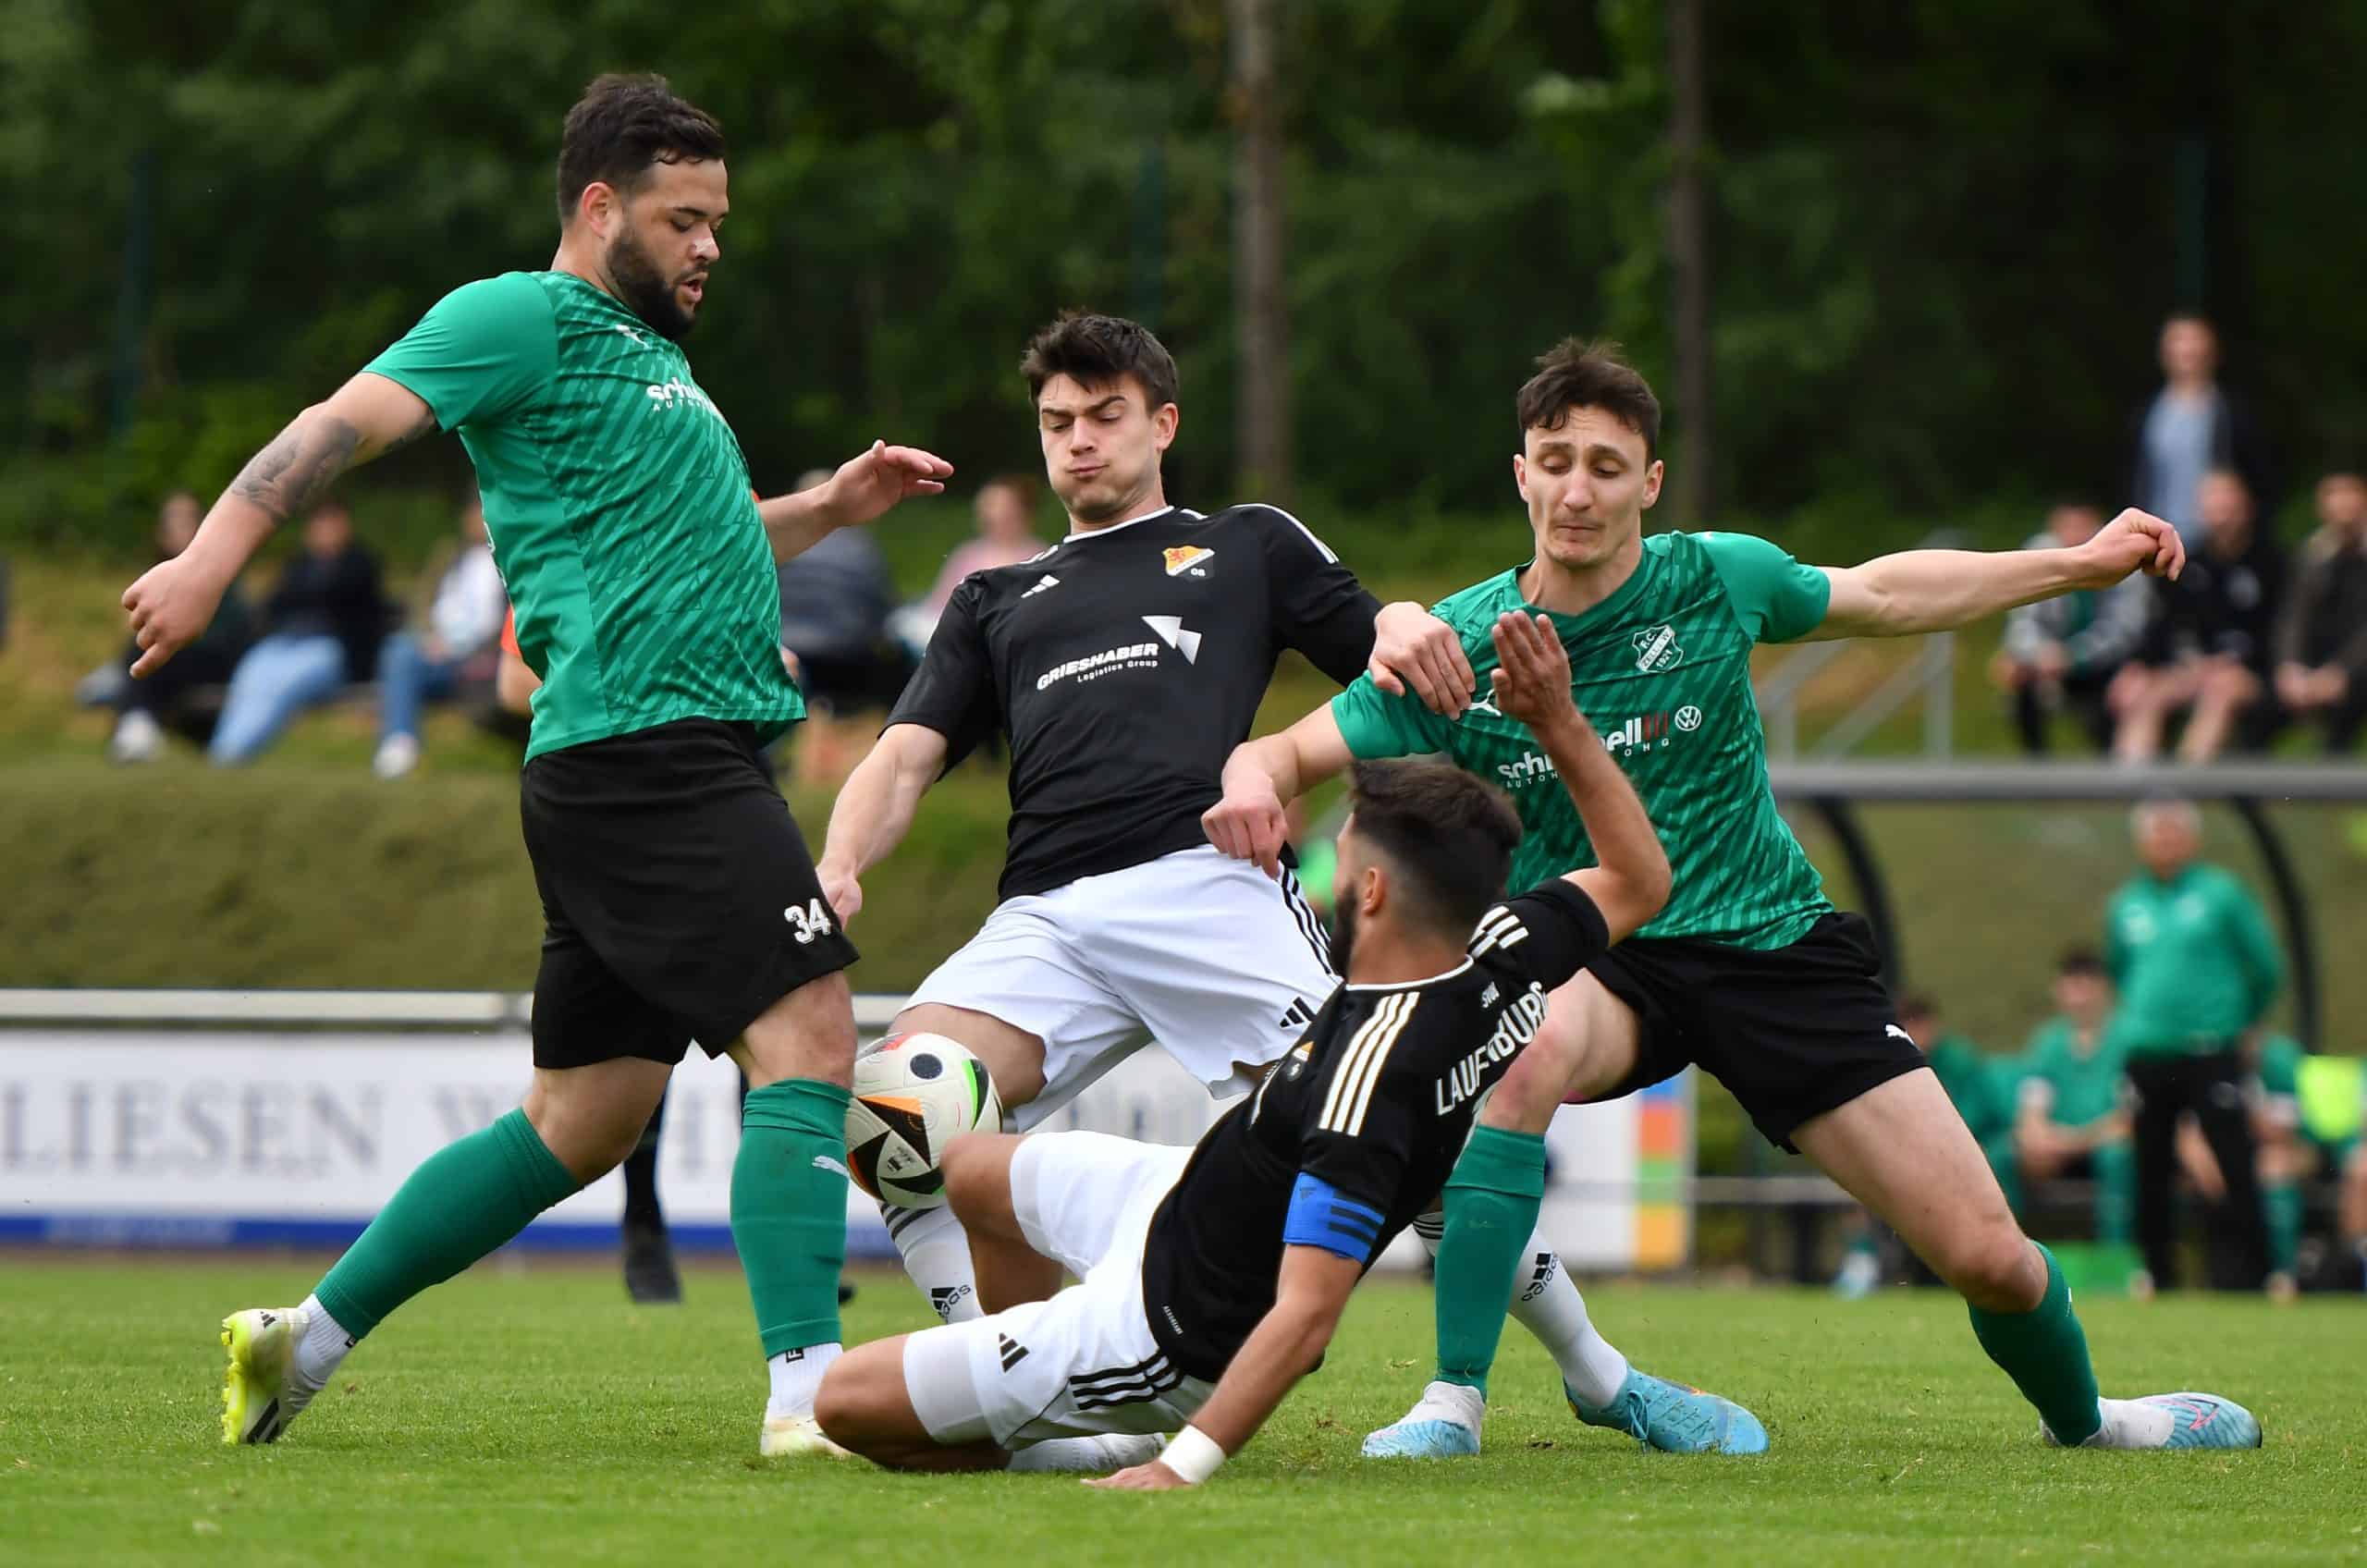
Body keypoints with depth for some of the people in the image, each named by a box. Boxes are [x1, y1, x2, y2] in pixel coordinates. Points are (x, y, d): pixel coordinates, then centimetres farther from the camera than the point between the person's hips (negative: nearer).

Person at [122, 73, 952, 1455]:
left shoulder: (643, 355, 27)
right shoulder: (525, 319, -3)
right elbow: (349, 423, -14)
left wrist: (827, 508, 28)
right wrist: (216, 553, -27)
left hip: (675, 768, 10)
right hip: (645, 752, -10)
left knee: (584, 1122, 11)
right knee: (808, 1033, -17)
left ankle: (307, 1337, 16)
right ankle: (812, 1392, -21)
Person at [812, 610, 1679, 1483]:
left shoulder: (1370, 1072, -40)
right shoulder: (1506, 958, -16)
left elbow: (1308, 1312, -40)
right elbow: (1639, 880, 5)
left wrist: (1181, 1467, -43)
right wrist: (1558, 724, 2)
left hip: (1174, 1336, -10)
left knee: (846, 1402, -6)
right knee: (975, 1168, 32)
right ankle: (1019, 1404, 42)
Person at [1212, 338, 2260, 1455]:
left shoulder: (1716, 580, -7)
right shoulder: (1458, 648, -10)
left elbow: (1878, 596, 13)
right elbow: (1291, 753, -5)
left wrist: (2081, 566, 13)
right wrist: (1253, 784, -30)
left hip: (1774, 944, 1)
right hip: (1598, 964, -1)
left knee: (1985, 1254, -4)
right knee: (1528, 1045, -40)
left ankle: (2080, 1415, 31)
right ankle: (1453, 1402, -34)